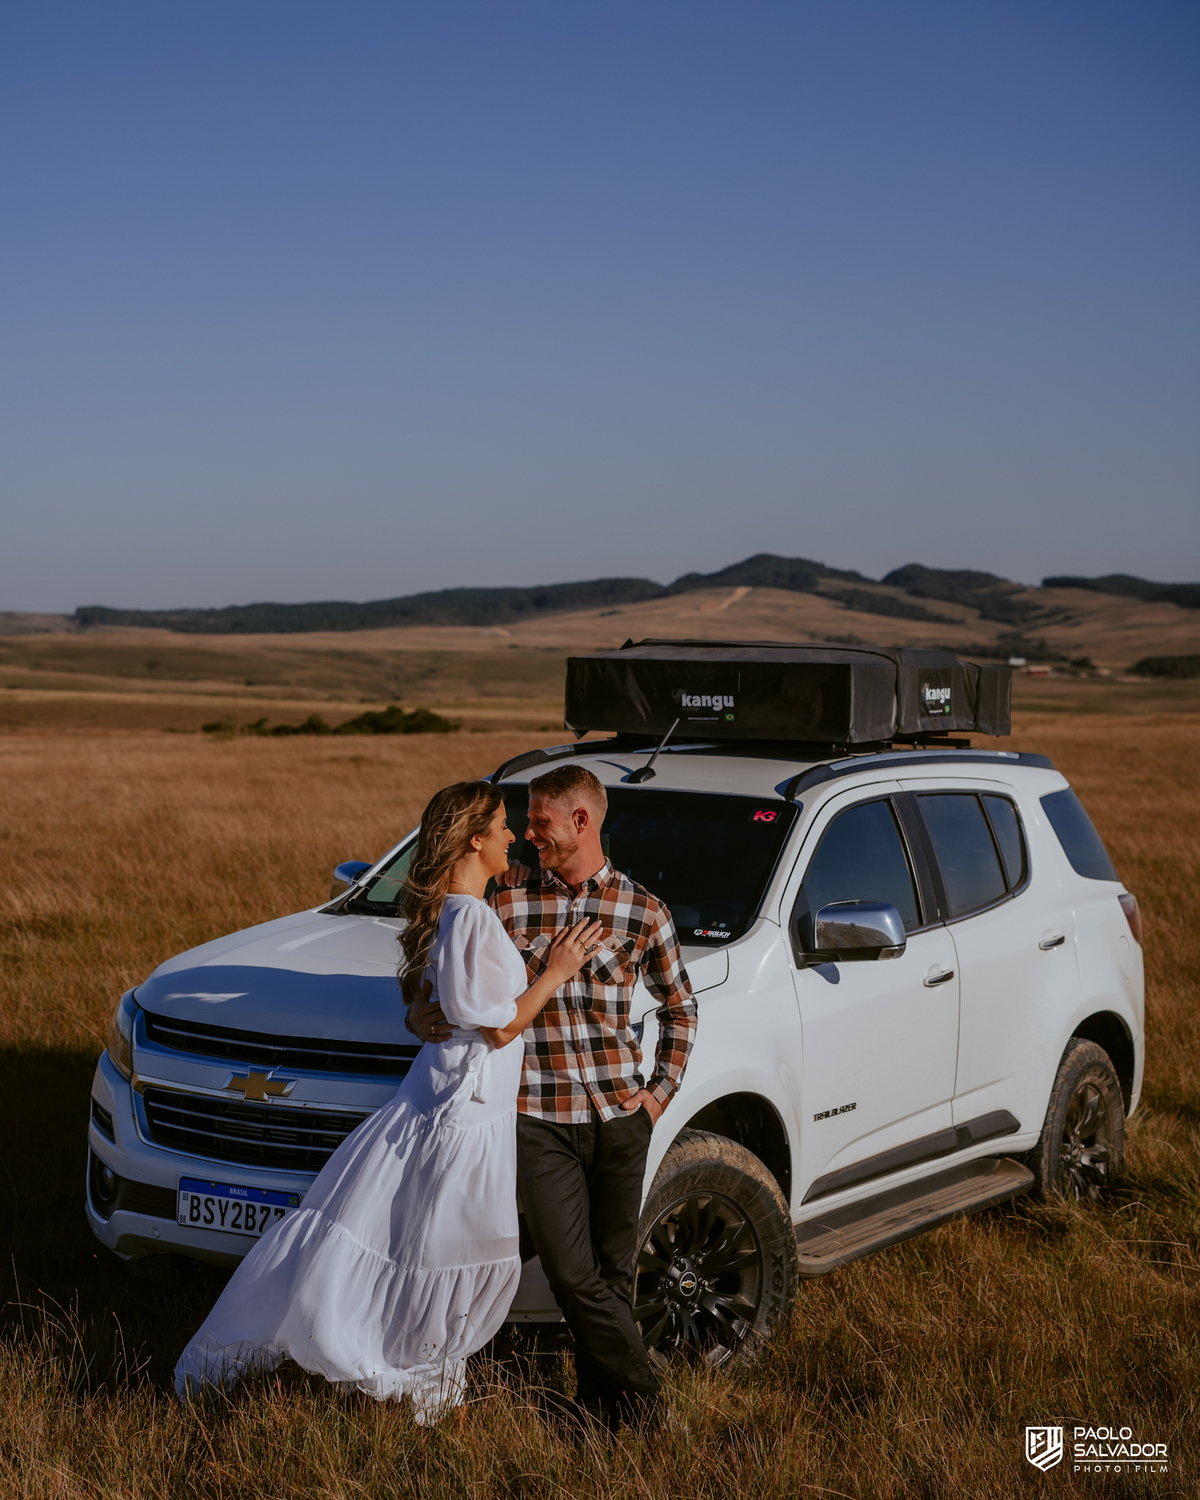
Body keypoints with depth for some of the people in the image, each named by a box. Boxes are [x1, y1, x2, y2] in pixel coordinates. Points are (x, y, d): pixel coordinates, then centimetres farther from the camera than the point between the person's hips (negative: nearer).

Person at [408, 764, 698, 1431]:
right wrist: (426, 1013, -13)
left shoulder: (643, 911, 3)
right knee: (573, 1274, -8)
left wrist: (663, 1090, 7)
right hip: (539, 1118, -1)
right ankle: (644, 1396, 7)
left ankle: (604, 1407, 23)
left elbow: (680, 1005, 16)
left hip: (620, 1114, 1)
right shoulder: (507, 900, 2)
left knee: (613, 1272, 8)